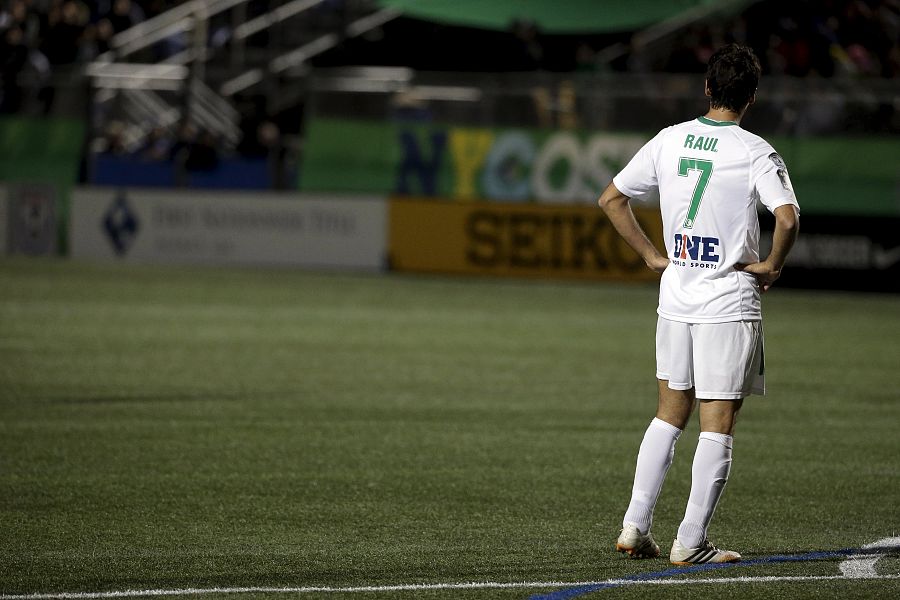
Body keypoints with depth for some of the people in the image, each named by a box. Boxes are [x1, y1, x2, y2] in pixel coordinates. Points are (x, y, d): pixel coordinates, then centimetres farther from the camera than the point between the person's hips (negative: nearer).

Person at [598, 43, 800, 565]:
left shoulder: (670, 141, 4)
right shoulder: (756, 153, -11)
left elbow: (612, 199, 9)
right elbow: (788, 217, -26)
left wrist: (652, 256, 13)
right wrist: (773, 265, -9)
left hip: (675, 300, 5)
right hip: (730, 305, -5)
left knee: (670, 413, 18)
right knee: (718, 425, 1)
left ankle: (635, 527, 13)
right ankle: (692, 543, 0)